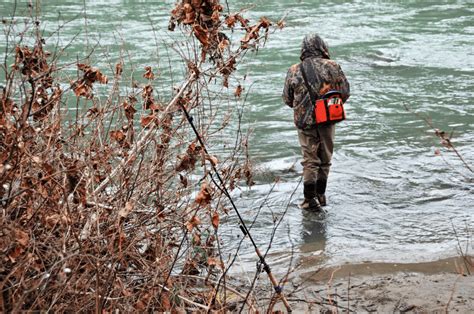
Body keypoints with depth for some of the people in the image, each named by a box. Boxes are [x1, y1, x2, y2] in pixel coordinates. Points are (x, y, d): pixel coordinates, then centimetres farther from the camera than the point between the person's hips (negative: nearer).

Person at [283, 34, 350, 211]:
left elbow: (287, 99, 4)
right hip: (327, 119, 0)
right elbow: (345, 92, -2)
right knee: (325, 158, 16)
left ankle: (310, 198, 0)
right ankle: (321, 194, 25)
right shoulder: (332, 66, -5)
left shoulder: (294, 71, -3)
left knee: (310, 159, 7)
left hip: (305, 122, 0)